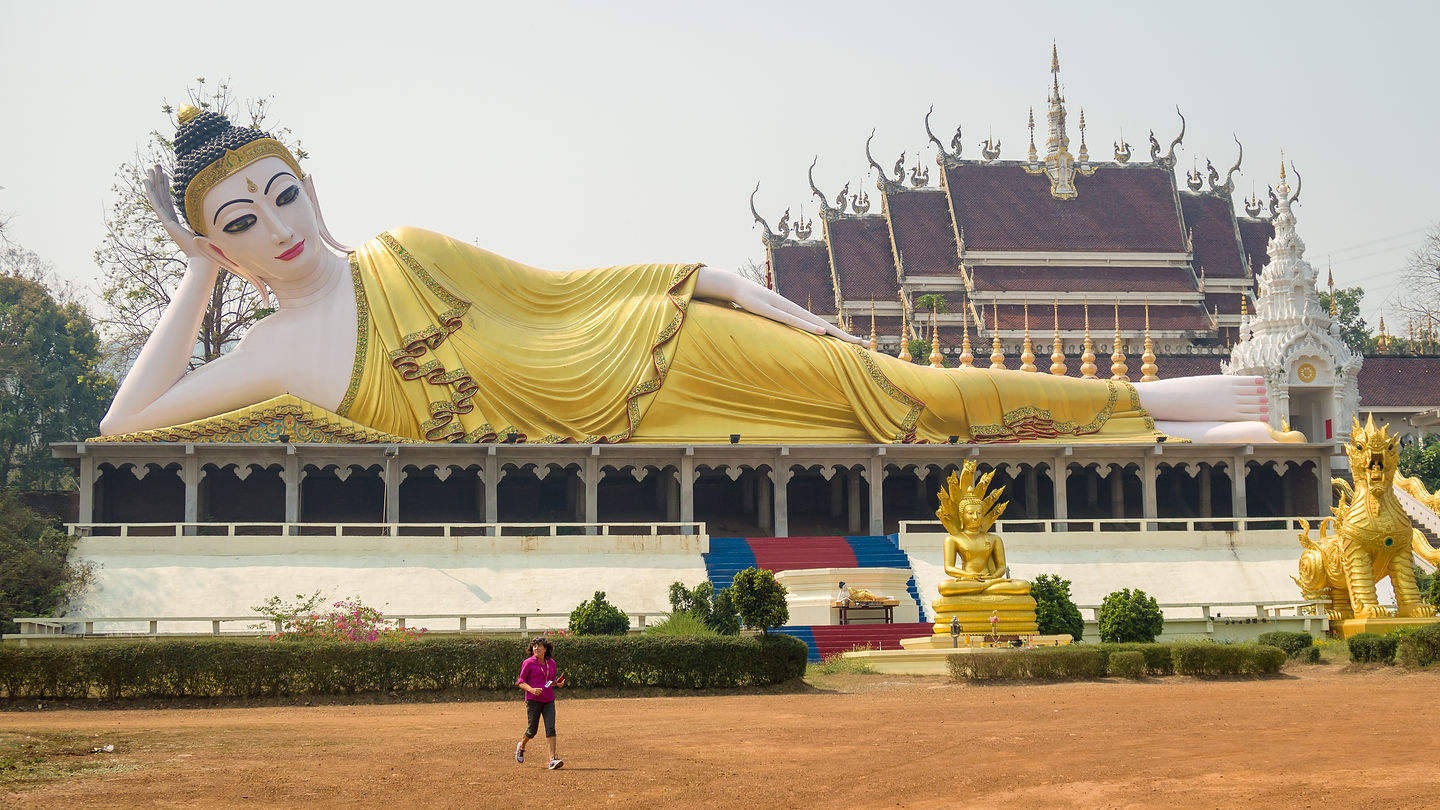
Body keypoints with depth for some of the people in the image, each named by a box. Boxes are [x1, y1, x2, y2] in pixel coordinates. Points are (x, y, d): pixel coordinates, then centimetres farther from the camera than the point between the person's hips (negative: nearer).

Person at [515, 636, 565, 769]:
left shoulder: (551, 663, 9)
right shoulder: (528, 663, -5)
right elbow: (521, 682, -3)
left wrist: (558, 683, -1)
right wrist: (531, 689, -21)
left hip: (548, 701, 3)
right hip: (533, 700, -3)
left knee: (550, 728, -11)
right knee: (532, 730, 3)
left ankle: (553, 759, -16)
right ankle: (521, 746, 37)